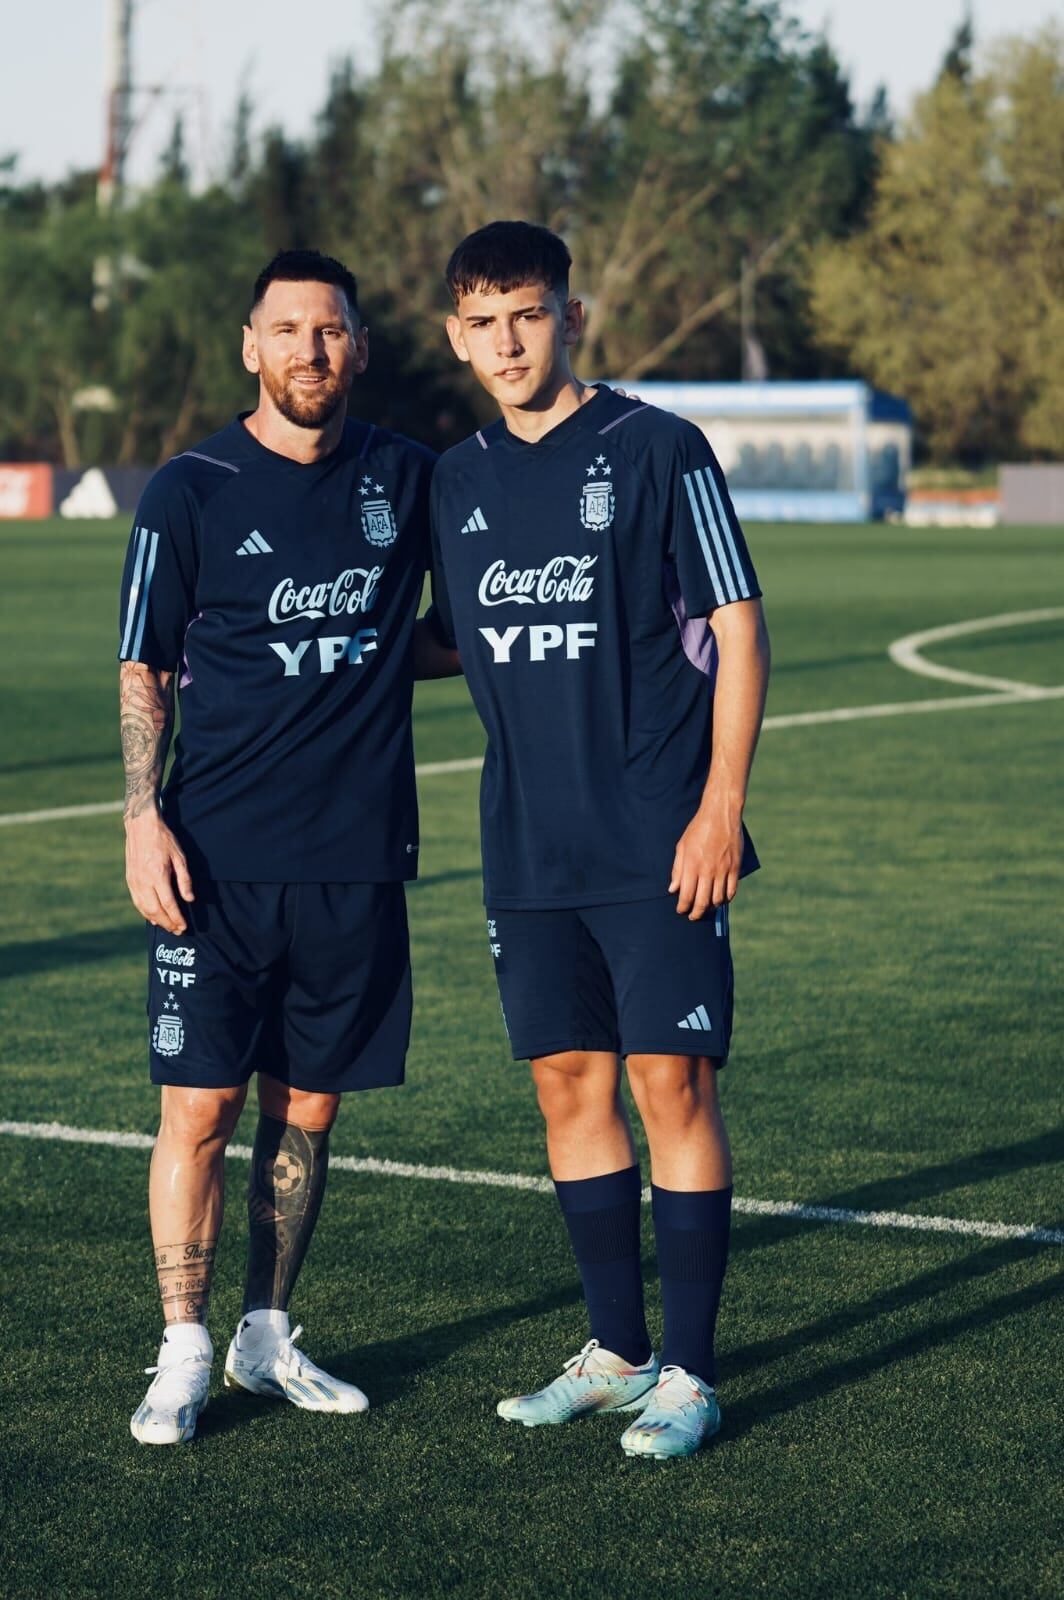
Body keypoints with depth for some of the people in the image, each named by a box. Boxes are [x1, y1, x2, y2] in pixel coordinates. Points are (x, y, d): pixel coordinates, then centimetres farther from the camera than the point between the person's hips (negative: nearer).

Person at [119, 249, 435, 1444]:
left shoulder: (407, 478, 6)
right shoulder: (189, 493, -2)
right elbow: (143, 673, 2)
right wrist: (144, 819, -7)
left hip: (358, 854, 3)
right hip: (220, 854, -3)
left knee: (308, 1108, 10)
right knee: (199, 1106, -4)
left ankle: (268, 1337, 23)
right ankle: (183, 1356, 6)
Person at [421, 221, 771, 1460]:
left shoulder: (657, 451, -6)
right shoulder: (456, 481, 9)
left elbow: (737, 628, -6)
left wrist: (720, 806, -11)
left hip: (657, 845, -5)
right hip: (528, 849, 5)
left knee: (672, 1083, -4)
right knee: (569, 1082, 8)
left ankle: (688, 1376, 5)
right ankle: (617, 1352, 21)